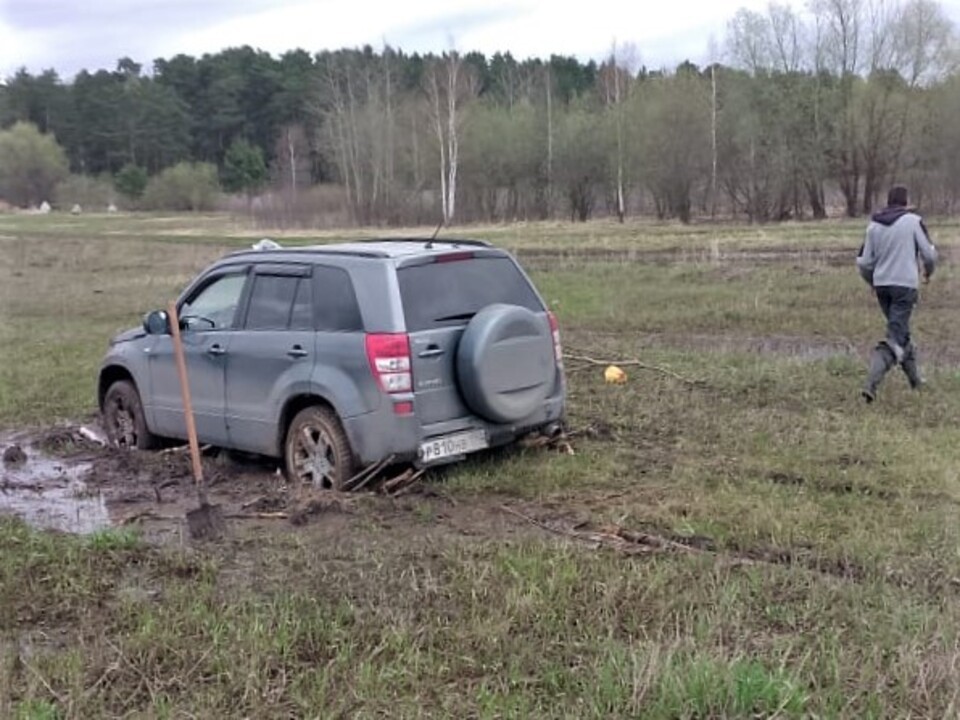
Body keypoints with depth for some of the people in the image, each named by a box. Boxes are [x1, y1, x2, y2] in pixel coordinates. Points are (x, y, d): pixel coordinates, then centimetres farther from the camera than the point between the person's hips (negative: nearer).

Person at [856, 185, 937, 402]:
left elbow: (864, 262, 5)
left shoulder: (873, 225, 5)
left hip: (882, 285, 5)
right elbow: (929, 253, -3)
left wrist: (872, 282, 24)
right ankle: (871, 384, -22)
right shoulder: (913, 221, -6)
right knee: (894, 338, -6)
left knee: (901, 332, 21)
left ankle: (914, 378, 31)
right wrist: (928, 271, 19)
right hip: (905, 285, -5)